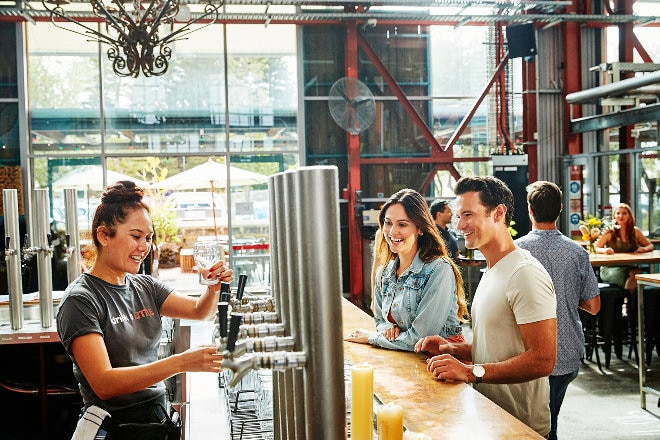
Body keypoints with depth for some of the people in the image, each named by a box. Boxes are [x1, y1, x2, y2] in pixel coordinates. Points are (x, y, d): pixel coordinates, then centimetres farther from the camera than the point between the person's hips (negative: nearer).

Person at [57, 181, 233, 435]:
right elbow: (103, 384, -25)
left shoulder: (145, 286, 5)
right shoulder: (81, 299, -17)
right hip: (114, 425, -7)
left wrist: (214, 287, -18)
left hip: (159, 416, 7)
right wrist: (180, 362, -34)